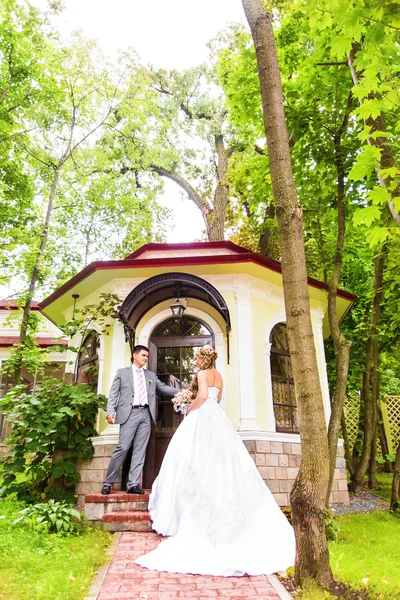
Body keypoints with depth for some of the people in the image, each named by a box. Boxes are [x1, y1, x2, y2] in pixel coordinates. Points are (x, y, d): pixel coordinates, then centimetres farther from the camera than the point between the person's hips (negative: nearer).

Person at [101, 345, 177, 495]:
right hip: (129, 413, -4)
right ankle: (108, 482, 8)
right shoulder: (122, 372, 10)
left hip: (146, 414, 4)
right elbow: (113, 394, 4)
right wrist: (110, 411, -10)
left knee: (140, 450, 2)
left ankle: (133, 484, 7)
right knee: (123, 448, -6)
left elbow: (163, 388, 14)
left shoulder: (151, 375, 20)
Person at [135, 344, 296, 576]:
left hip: (202, 417, -8)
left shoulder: (202, 374, -9)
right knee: (218, 459, 9)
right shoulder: (218, 375, 16)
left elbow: (203, 396, -23)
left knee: (197, 458, -4)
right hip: (217, 418, 8)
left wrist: (190, 409, -8)